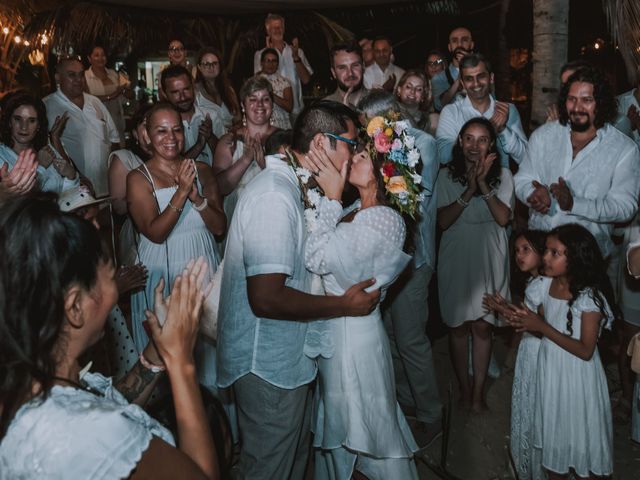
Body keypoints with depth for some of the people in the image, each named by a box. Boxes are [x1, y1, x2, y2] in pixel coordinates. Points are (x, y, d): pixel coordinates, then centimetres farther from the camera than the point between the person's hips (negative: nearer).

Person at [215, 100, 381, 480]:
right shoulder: (274, 197, -26)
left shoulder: (287, 186, 7)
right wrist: (345, 305, -20)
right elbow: (266, 298, -31)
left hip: (288, 357, 10)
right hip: (268, 366, -10)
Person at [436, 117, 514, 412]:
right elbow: (443, 221, -11)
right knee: (459, 327, 9)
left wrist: (484, 185, -21)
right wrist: (469, 191, -20)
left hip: (489, 259, 0)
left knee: (482, 327, 5)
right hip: (456, 259, 0)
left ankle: (478, 393, 17)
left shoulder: (502, 175, 0)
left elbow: (503, 218, -11)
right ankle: (464, 388, 25)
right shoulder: (447, 177, -2)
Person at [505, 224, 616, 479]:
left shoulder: (590, 296, -22)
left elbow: (586, 351, -21)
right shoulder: (543, 287, -5)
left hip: (578, 377, -5)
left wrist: (542, 327, -24)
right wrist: (525, 322, -16)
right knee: (552, 430, 20)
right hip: (550, 371, 6)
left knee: (579, 433, 12)